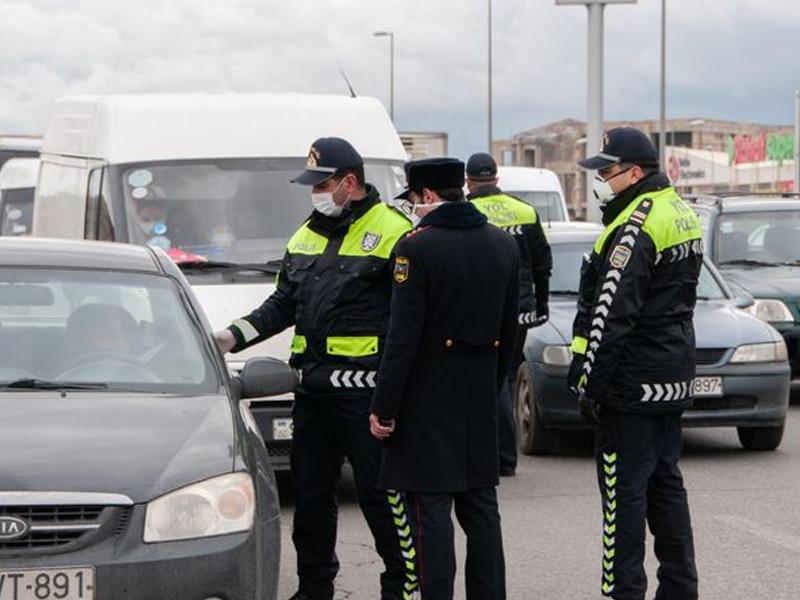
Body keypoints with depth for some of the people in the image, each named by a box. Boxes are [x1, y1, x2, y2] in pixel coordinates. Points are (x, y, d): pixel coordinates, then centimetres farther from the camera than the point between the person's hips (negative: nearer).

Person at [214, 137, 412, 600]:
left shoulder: (392, 231, -6)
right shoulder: (307, 235, 17)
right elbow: (283, 305, 23)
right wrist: (234, 337, 10)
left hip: (364, 388, -7)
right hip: (312, 388, 7)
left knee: (379, 491, -2)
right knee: (310, 492, 11)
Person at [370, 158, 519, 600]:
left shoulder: (418, 247, -13)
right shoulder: (503, 245, 8)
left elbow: (403, 338, -16)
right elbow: (509, 331, 13)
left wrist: (383, 408, -11)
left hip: (427, 401, -7)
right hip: (481, 403, 7)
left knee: (428, 512, -3)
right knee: (480, 507, 14)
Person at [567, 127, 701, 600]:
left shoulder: (635, 229, -18)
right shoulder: (681, 213, 13)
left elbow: (610, 317, -21)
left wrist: (590, 385, -16)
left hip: (632, 382, -10)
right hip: (674, 378, 10)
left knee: (624, 489, -4)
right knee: (665, 482, 15)